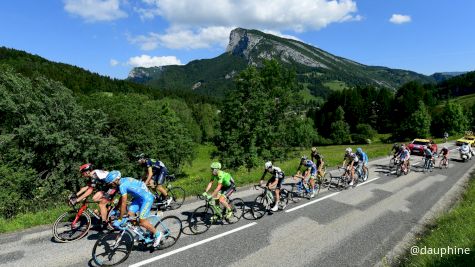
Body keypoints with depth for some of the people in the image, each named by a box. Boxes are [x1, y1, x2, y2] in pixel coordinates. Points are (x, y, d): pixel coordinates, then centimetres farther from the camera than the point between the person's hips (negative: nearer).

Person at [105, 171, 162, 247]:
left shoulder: (122, 185, -23)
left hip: (147, 198, -10)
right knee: (130, 214, 3)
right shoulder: (123, 180, 5)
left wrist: (120, 219, -14)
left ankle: (157, 234, 9)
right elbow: (121, 198, 18)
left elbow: (123, 204, -21)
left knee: (142, 222, -9)